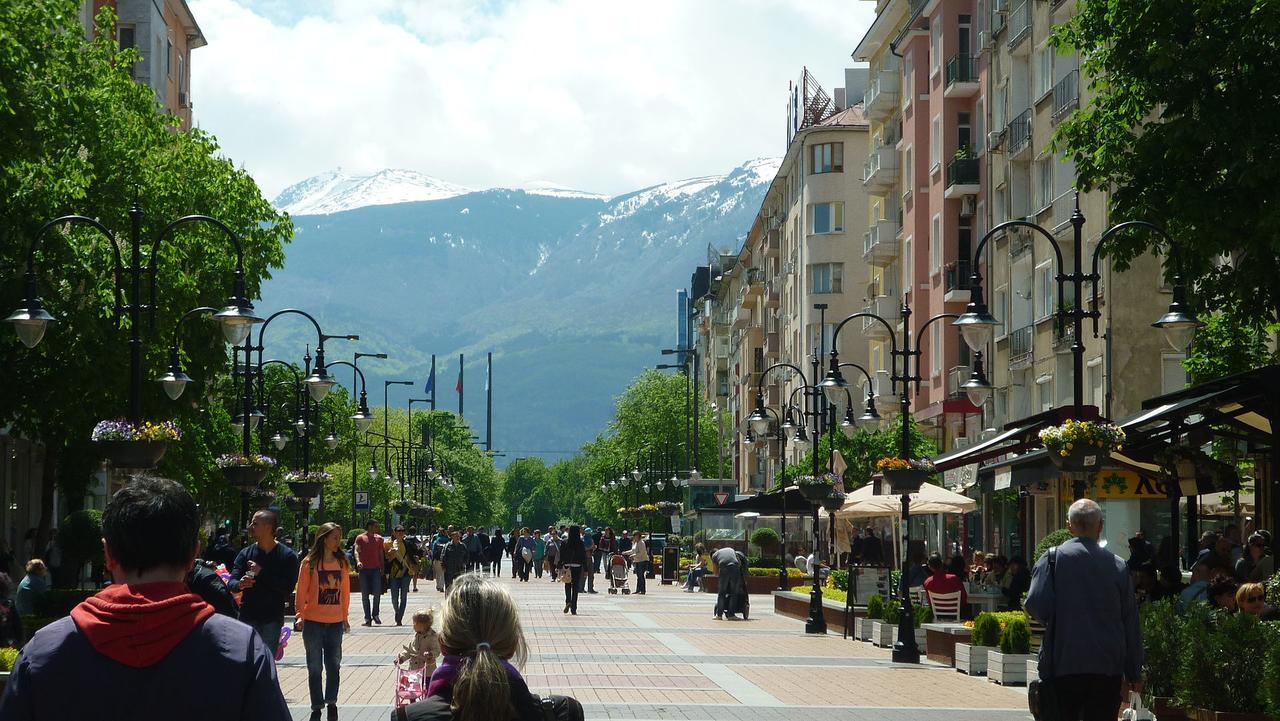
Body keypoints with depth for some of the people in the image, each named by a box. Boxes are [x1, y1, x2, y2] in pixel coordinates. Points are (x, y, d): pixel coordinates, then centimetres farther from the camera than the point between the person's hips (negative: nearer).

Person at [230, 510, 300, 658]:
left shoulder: (287, 556, -2)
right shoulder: (245, 553, 5)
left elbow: (288, 588, -12)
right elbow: (231, 583, -2)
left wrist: (262, 573, -17)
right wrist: (239, 584, -27)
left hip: (272, 619, -2)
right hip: (248, 616, 2)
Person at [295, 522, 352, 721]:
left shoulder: (342, 563, 5)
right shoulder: (309, 563, -6)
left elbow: (345, 591, 10)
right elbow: (301, 592, -4)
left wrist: (345, 617, 11)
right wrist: (300, 615, -9)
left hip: (335, 622, 3)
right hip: (313, 622, -3)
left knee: (334, 665, 8)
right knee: (315, 667, 5)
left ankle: (331, 702, 22)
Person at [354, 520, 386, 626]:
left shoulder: (379, 539, 14)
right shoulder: (360, 538, 3)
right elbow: (356, 551, -8)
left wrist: (382, 568, 11)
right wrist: (358, 561, -26)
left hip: (376, 569, 2)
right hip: (364, 569, -2)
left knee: (377, 593, -9)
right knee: (365, 595, 1)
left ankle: (375, 614, 9)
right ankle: (367, 618, 7)